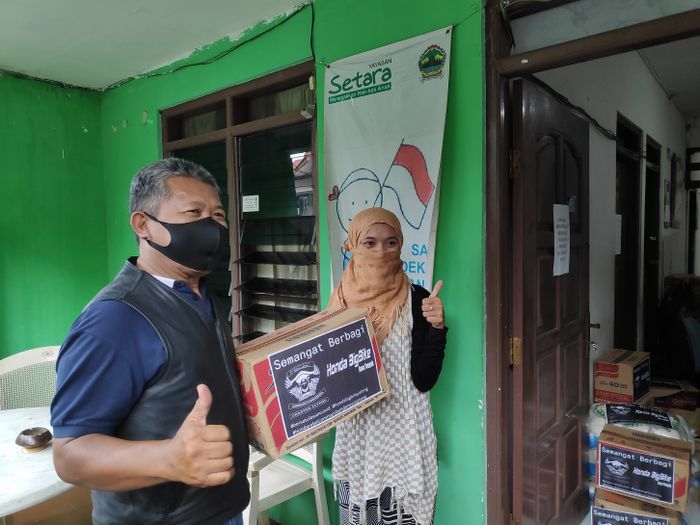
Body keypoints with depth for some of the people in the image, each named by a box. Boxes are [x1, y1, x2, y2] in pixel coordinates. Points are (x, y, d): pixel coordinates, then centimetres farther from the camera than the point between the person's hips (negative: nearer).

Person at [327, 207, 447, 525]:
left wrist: (436, 328, -25)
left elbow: (423, 380, -13)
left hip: (402, 440, -2)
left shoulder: (417, 301, -10)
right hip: (354, 439, 3)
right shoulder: (341, 301, -2)